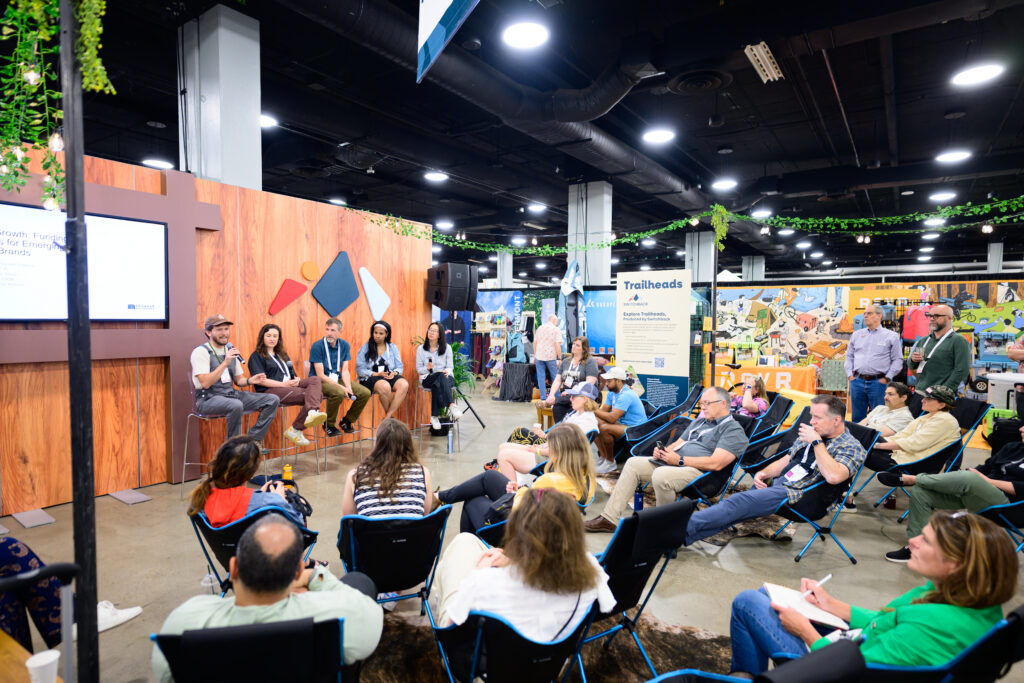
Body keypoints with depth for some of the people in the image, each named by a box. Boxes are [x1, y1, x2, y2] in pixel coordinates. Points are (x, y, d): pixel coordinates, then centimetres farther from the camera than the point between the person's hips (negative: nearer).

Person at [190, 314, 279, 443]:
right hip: (208, 398, -7)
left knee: (272, 400, -8)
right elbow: (205, 383, -19)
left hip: (232, 394, 7)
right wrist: (225, 363, -25)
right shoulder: (201, 351, -8)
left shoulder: (230, 350, 15)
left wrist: (249, 380, -4)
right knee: (236, 405, -40)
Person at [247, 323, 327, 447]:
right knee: (313, 394, -29)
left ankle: (312, 413, -46)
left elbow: (293, 373, 25)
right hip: (270, 390, -7)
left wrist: (296, 380, -1)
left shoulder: (282, 354, 29)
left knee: (314, 379, -26)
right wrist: (283, 384, -18)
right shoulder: (256, 356, 6)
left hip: (289, 386, 7)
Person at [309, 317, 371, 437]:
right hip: (320, 382, -6)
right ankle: (329, 425, -10)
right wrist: (342, 387, -24)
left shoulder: (344, 345, 4)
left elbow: (345, 370, 3)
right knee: (339, 393, -36)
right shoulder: (317, 346, -14)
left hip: (337, 379, 6)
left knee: (365, 393, -10)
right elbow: (320, 375, -17)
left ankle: (347, 421, 11)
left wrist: (348, 387, -16)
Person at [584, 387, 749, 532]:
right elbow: (678, 443, 26)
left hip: (700, 472, -9)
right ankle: (610, 518, -1)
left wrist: (679, 460, -18)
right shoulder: (699, 421, 23)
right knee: (633, 463, 0)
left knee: (661, 475, -35)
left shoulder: (733, 430, -6)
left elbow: (716, 463, -18)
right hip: (672, 463, 9)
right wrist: (664, 451, 2)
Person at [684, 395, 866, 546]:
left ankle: (684, 529, -26)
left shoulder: (852, 447, -5)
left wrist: (817, 442, -18)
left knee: (737, 502, -24)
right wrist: (764, 473, 3)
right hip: (775, 484, 8)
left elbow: (834, 476, -26)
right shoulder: (811, 433, 18)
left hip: (796, 493, -8)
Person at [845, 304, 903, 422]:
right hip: (857, 381, 3)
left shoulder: (891, 336, 2)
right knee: (857, 417, 9)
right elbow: (849, 356, 16)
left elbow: (898, 360, 1)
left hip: (878, 382, -3)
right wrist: (849, 374, 6)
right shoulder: (856, 335, 13)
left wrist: (887, 378, -6)